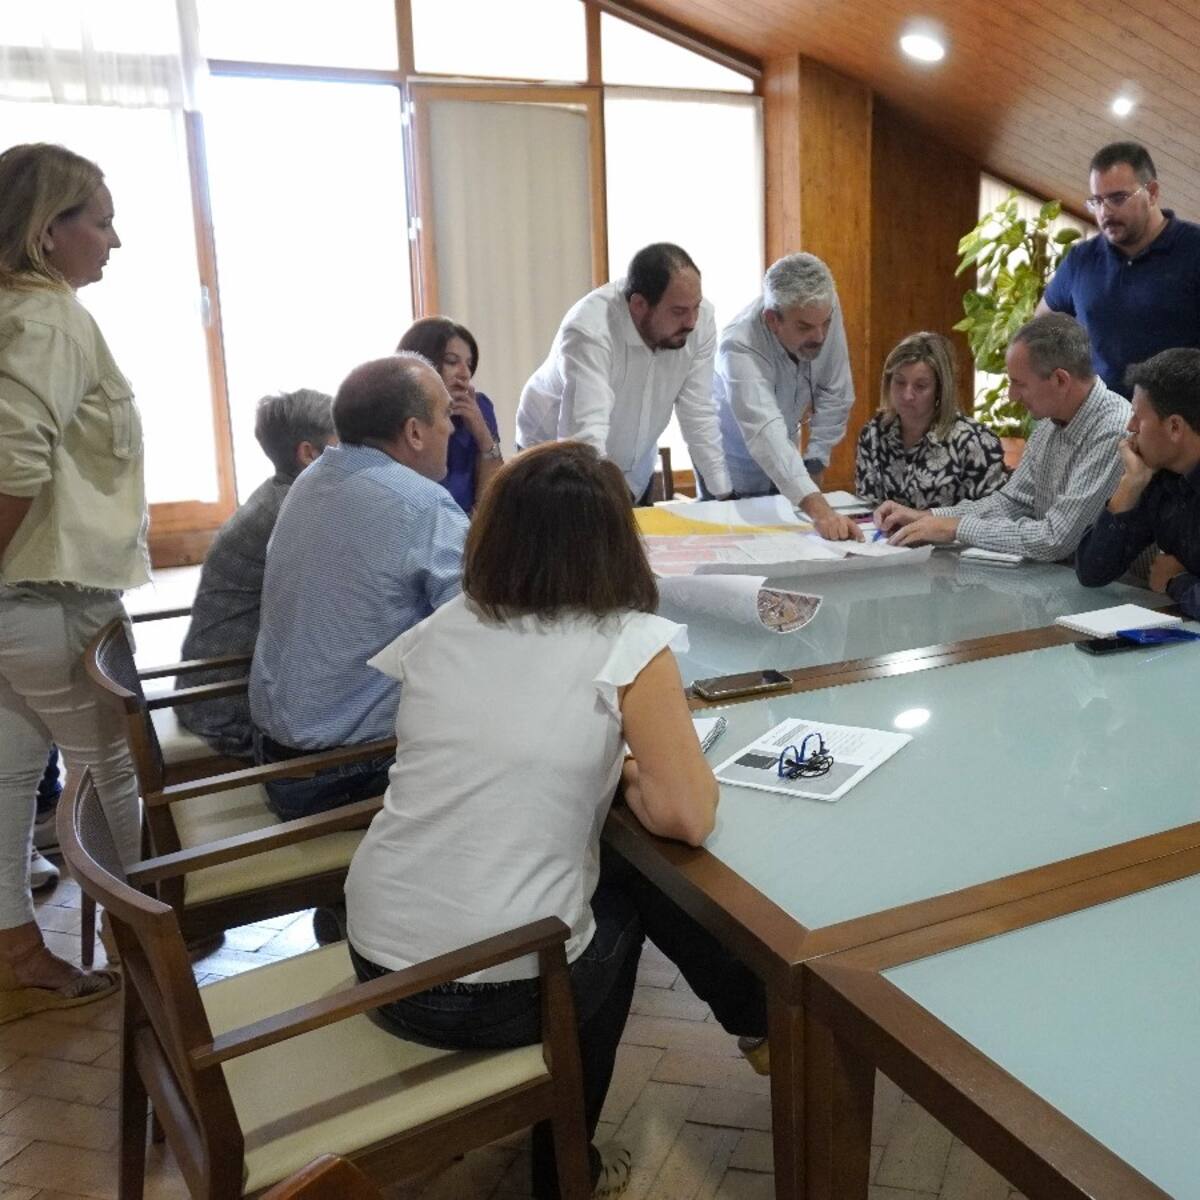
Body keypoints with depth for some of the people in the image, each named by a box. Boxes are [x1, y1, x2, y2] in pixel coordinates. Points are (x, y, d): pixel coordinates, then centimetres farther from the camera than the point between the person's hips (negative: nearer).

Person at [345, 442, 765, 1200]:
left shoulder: (439, 631, 3)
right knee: (623, 901, 26)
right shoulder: (629, 644, -13)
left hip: (378, 961, 5)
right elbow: (686, 817, -14)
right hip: (500, 988, -5)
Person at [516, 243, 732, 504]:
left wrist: (723, 493, -14)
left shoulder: (701, 318, -17)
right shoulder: (588, 331, -33)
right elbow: (586, 434, -42)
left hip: (635, 469, 5)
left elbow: (699, 414, -11)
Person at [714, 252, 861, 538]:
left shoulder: (824, 312, -22)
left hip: (783, 454, 5)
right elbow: (765, 434, -50)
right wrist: (819, 509, -61)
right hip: (731, 458, -4)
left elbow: (835, 394, -10)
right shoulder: (740, 347, -37)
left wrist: (815, 461, -9)